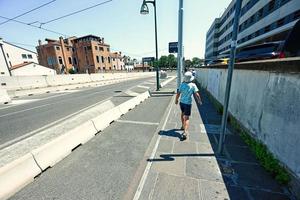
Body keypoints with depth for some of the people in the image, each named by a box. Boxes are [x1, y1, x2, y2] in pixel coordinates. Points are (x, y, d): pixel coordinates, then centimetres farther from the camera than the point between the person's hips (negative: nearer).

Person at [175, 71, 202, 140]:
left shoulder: (182, 84, -5)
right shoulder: (193, 85, -13)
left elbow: (178, 94, -3)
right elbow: (197, 94, -17)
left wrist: (176, 100, 12)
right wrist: (199, 101, 0)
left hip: (181, 102, 4)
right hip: (188, 103, -4)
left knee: (182, 113, 27)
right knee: (186, 118, -4)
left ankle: (183, 126, 44)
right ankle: (185, 132, -16)